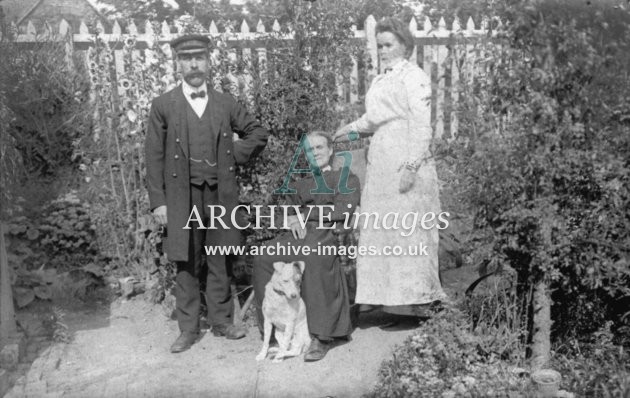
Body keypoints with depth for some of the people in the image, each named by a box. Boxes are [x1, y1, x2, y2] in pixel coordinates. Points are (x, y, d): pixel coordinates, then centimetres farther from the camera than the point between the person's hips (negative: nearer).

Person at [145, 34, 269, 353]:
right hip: (182, 197, -2)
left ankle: (221, 322, 23)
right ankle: (188, 329, 15)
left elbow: (258, 133, 18)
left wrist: (235, 156, 5)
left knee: (219, 263, 10)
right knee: (186, 264, 4)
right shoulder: (163, 106, 2)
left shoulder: (225, 103, 9)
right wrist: (158, 201, -7)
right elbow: (154, 156, 0)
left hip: (220, 194, 2)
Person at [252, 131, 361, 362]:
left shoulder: (347, 180, 19)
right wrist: (292, 221, -3)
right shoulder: (300, 184, 34)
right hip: (299, 233, 5)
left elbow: (342, 211, 1)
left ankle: (323, 336, -35)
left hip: (329, 233, -4)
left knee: (314, 258, -41)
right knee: (264, 258, -27)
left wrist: (304, 214, 0)